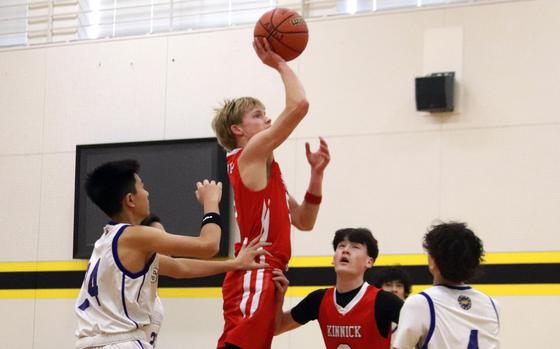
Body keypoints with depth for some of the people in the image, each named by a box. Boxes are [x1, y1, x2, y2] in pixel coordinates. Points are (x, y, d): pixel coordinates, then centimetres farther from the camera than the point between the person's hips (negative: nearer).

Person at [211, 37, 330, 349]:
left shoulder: (265, 170, 25)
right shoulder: (250, 154, -3)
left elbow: (303, 221, 23)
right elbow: (299, 105, -13)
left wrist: (317, 173, 14)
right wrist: (280, 64, 1)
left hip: (262, 279, 10)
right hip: (253, 279, -10)